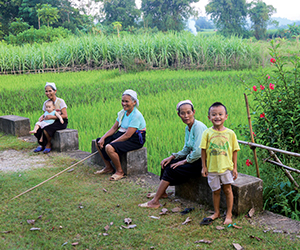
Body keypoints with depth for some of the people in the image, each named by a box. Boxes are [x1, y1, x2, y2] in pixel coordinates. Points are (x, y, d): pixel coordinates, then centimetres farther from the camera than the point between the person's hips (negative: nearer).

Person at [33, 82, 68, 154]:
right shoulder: (46, 103, 5)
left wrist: (52, 117, -25)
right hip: (51, 122, 6)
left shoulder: (60, 101, -12)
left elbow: (65, 116, -17)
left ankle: (48, 145, -3)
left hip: (61, 122, -6)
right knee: (37, 131, -20)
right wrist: (42, 117, -9)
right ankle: (42, 145, 6)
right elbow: (46, 114, 16)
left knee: (46, 130, -31)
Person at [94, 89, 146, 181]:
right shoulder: (123, 112, 6)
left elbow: (128, 135, -25)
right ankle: (108, 167, 13)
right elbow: (114, 128, 8)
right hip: (122, 135, 10)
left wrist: (112, 142, -22)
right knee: (98, 142, 5)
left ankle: (120, 172, -11)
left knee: (109, 148, -30)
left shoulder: (136, 115, -21)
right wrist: (103, 138, -6)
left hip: (135, 140, -10)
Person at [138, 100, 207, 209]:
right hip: (193, 158, 9)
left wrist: (184, 161, -14)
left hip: (201, 162, -9)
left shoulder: (198, 126, -20)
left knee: (172, 170, -15)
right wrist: (172, 157, 2)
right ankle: (161, 192, 24)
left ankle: (155, 201, -9)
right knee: (167, 163, 8)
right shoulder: (188, 128, 9)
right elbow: (186, 149, 14)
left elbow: (198, 152, -26)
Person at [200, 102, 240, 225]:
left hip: (226, 167, 0)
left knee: (227, 190, 5)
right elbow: (203, 150, -1)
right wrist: (204, 167, -2)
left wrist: (234, 167, 1)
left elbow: (234, 151, 1)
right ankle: (216, 212, 31)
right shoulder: (207, 133, -5)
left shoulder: (230, 133, -4)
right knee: (215, 191, 13)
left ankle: (229, 214, 20)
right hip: (212, 168, 1)